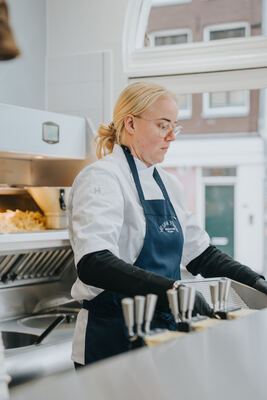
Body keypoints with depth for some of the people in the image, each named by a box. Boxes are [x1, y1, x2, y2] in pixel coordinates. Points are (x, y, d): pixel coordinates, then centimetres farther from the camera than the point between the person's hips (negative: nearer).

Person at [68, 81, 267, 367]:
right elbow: (93, 264, -29)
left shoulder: (167, 183, 11)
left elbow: (198, 252, 18)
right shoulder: (102, 178, -14)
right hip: (113, 341, -7)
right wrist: (171, 289, -37)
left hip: (163, 329, 8)